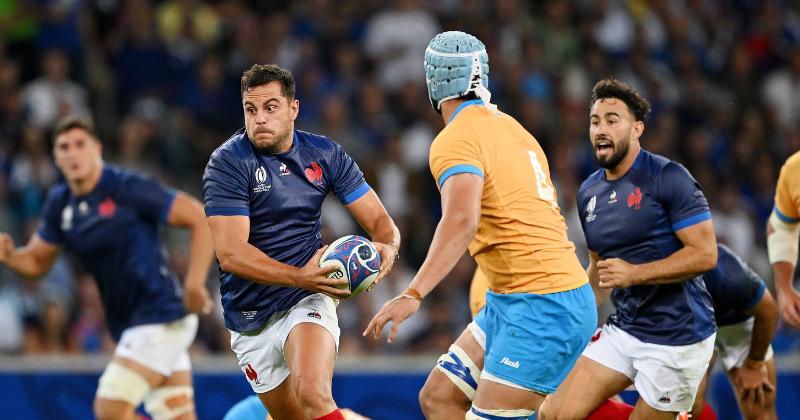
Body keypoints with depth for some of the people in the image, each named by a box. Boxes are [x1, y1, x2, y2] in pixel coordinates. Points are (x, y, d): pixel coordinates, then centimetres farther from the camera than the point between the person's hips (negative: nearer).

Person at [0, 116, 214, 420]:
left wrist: (194, 285, -20)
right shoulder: (59, 204, 7)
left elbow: (199, 219, -14)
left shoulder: (127, 188, -14)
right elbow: (37, 261, 18)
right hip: (128, 326, 7)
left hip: (160, 316, -7)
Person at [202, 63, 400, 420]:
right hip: (250, 319, 0)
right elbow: (230, 253, -23)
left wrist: (386, 247, -23)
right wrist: (300, 277, -35)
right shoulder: (227, 163, -12)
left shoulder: (325, 154, -1)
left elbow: (380, 221, 3)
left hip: (307, 300, 0)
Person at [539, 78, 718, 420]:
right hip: (623, 328, 7)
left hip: (677, 336, -7)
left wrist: (634, 273, -22)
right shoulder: (589, 193, 10)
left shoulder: (667, 177, -12)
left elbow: (705, 254, -17)